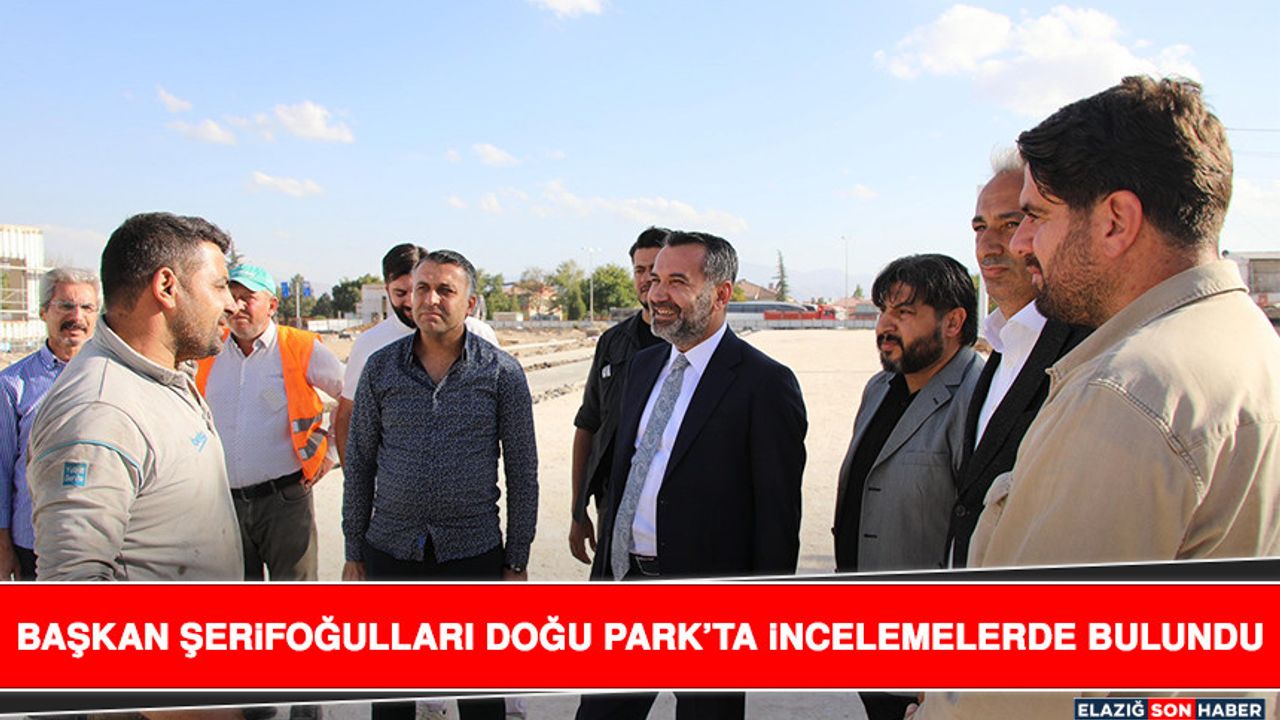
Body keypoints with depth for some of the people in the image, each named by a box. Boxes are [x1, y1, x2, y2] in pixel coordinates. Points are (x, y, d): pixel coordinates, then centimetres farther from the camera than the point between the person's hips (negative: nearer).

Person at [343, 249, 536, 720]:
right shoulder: (380, 368, 1)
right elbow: (359, 463, 7)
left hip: (473, 553, -2)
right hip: (389, 550, 2)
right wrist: (353, 553, 8)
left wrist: (517, 562, -1)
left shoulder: (502, 372, -5)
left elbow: (522, 470, -2)